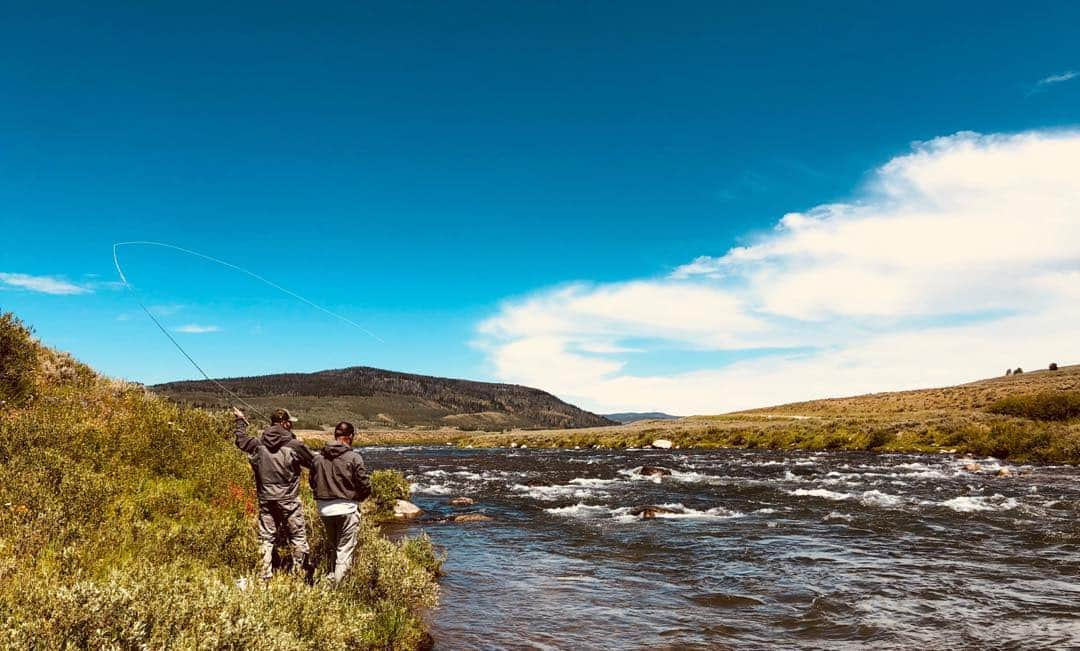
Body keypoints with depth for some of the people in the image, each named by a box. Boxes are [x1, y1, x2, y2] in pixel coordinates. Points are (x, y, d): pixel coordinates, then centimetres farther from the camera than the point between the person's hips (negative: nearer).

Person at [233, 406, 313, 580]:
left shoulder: (258, 444, 1)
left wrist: (240, 422, 36)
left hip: (265, 500, 4)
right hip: (288, 500, -4)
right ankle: (300, 573, 7)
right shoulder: (295, 445, -12)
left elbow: (241, 441, 21)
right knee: (298, 537, 6)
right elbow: (313, 463, -2)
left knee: (266, 538, 12)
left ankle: (265, 576, 14)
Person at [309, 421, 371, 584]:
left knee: (333, 547, 23)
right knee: (345, 550, 2)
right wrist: (357, 498, 8)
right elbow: (365, 485, -11)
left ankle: (332, 578, 30)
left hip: (324, 509, 5)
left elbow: (312, 482, 11)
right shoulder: (353, 457, -13)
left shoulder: (317, 457, 2)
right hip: (346, 509, -5)